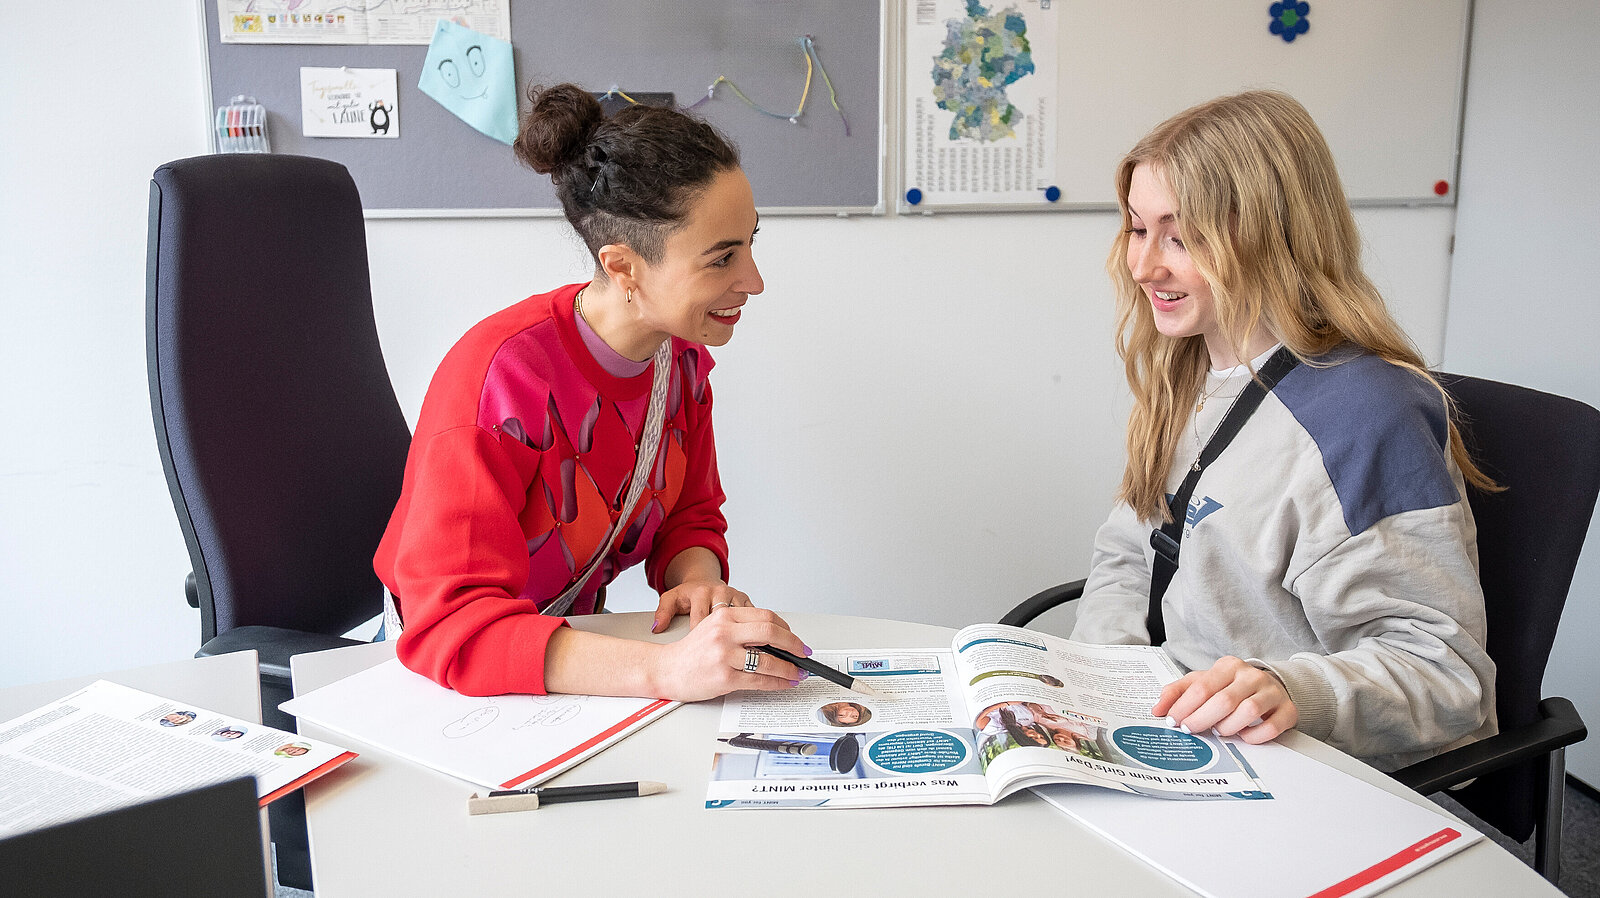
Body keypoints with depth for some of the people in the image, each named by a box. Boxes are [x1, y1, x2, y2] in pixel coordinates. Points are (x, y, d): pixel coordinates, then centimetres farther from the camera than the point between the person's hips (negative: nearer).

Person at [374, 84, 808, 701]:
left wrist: (699, 578, -16)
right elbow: (448, 626, -34)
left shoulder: (681, 354, -4)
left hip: (572, 643, 8)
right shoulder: (503, 375, -28)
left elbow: (691, 515, 9)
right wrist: (665, 668, -45)